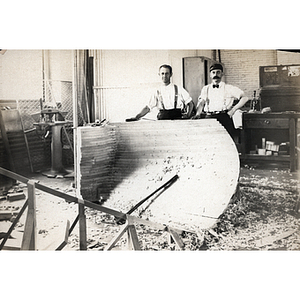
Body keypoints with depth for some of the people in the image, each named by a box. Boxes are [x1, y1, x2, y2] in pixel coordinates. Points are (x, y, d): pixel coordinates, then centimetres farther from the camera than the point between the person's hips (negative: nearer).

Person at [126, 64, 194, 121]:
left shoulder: (178, 89, 9)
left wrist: (188, 115, -4)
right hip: (162, 121, 2)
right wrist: (136, 117, 0)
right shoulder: (157, 92, 13)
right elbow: (148, 108, 11)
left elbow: (190, 103, 14)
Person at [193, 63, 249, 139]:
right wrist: (198, 114, -13)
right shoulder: (205, 89, 19)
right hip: (208, 118, 2)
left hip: (224, 117, -2)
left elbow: (245, 98, 7)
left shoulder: (229, 88, 11)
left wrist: (233, 110, -1)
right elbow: (201, 102, 6)